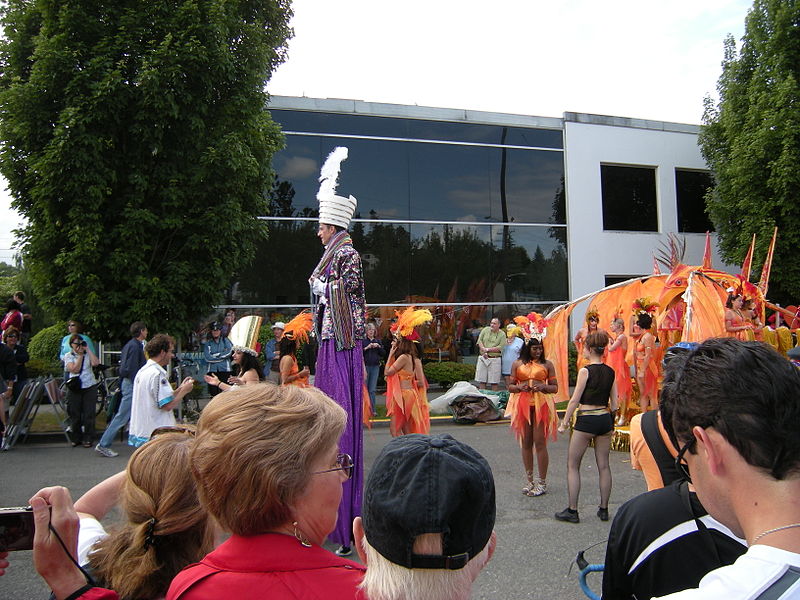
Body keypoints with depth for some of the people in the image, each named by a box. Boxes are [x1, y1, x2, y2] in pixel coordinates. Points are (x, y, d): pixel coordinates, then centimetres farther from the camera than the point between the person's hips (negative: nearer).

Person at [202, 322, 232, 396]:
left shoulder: (225, 340, 11)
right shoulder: (208, 343, 11)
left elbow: (229, 352, -7)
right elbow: (207, 358, -3)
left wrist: (215, 355, -4)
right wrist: (222, 356, -4)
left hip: (225, 370, -1)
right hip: (212, 370, 1)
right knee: (213, 393, 1)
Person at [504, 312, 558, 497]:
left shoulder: (547, 364, 2)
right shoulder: (517, 364, 6)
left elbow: (555, 387, 5)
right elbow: (510, 386, 9)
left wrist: (543, 387, -15)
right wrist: (520, 387, -11)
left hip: (541, 404, -2)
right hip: (523, 405, 2)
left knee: (540, 443, -3)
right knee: (526, 443, 8)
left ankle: (542, 482, 7)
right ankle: (529, 480, 20)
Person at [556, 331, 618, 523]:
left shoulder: (586, 371, -12)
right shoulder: (610, 372, 5)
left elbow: (575, 400, -11)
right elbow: (614, 403, 9)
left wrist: (564, 423, -4)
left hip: (586, 420, -6)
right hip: (605, 419, 6)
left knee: (572, 465, 5)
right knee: (604, 465, 13)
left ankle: (572, 511, 7)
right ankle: (604, 509, 20)